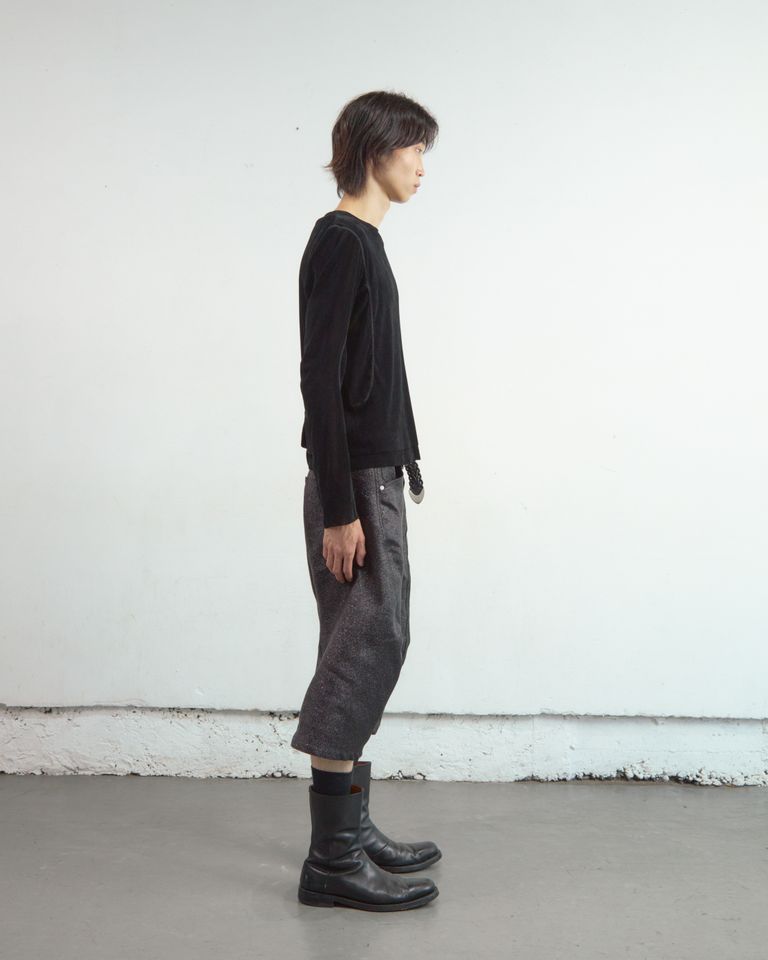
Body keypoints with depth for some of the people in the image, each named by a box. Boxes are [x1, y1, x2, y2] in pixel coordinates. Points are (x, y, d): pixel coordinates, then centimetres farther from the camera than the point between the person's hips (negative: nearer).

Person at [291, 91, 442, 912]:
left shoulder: (361, 242, 17)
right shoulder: (338, 242, -13)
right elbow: (319, 382, -19)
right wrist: (339, 508, -21)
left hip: (376, 477, 10)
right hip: (354, 484, -10)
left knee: (364, 649, 12)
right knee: (368, 644, -8)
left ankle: (353, 831, 22)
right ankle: (332, 858, 1)